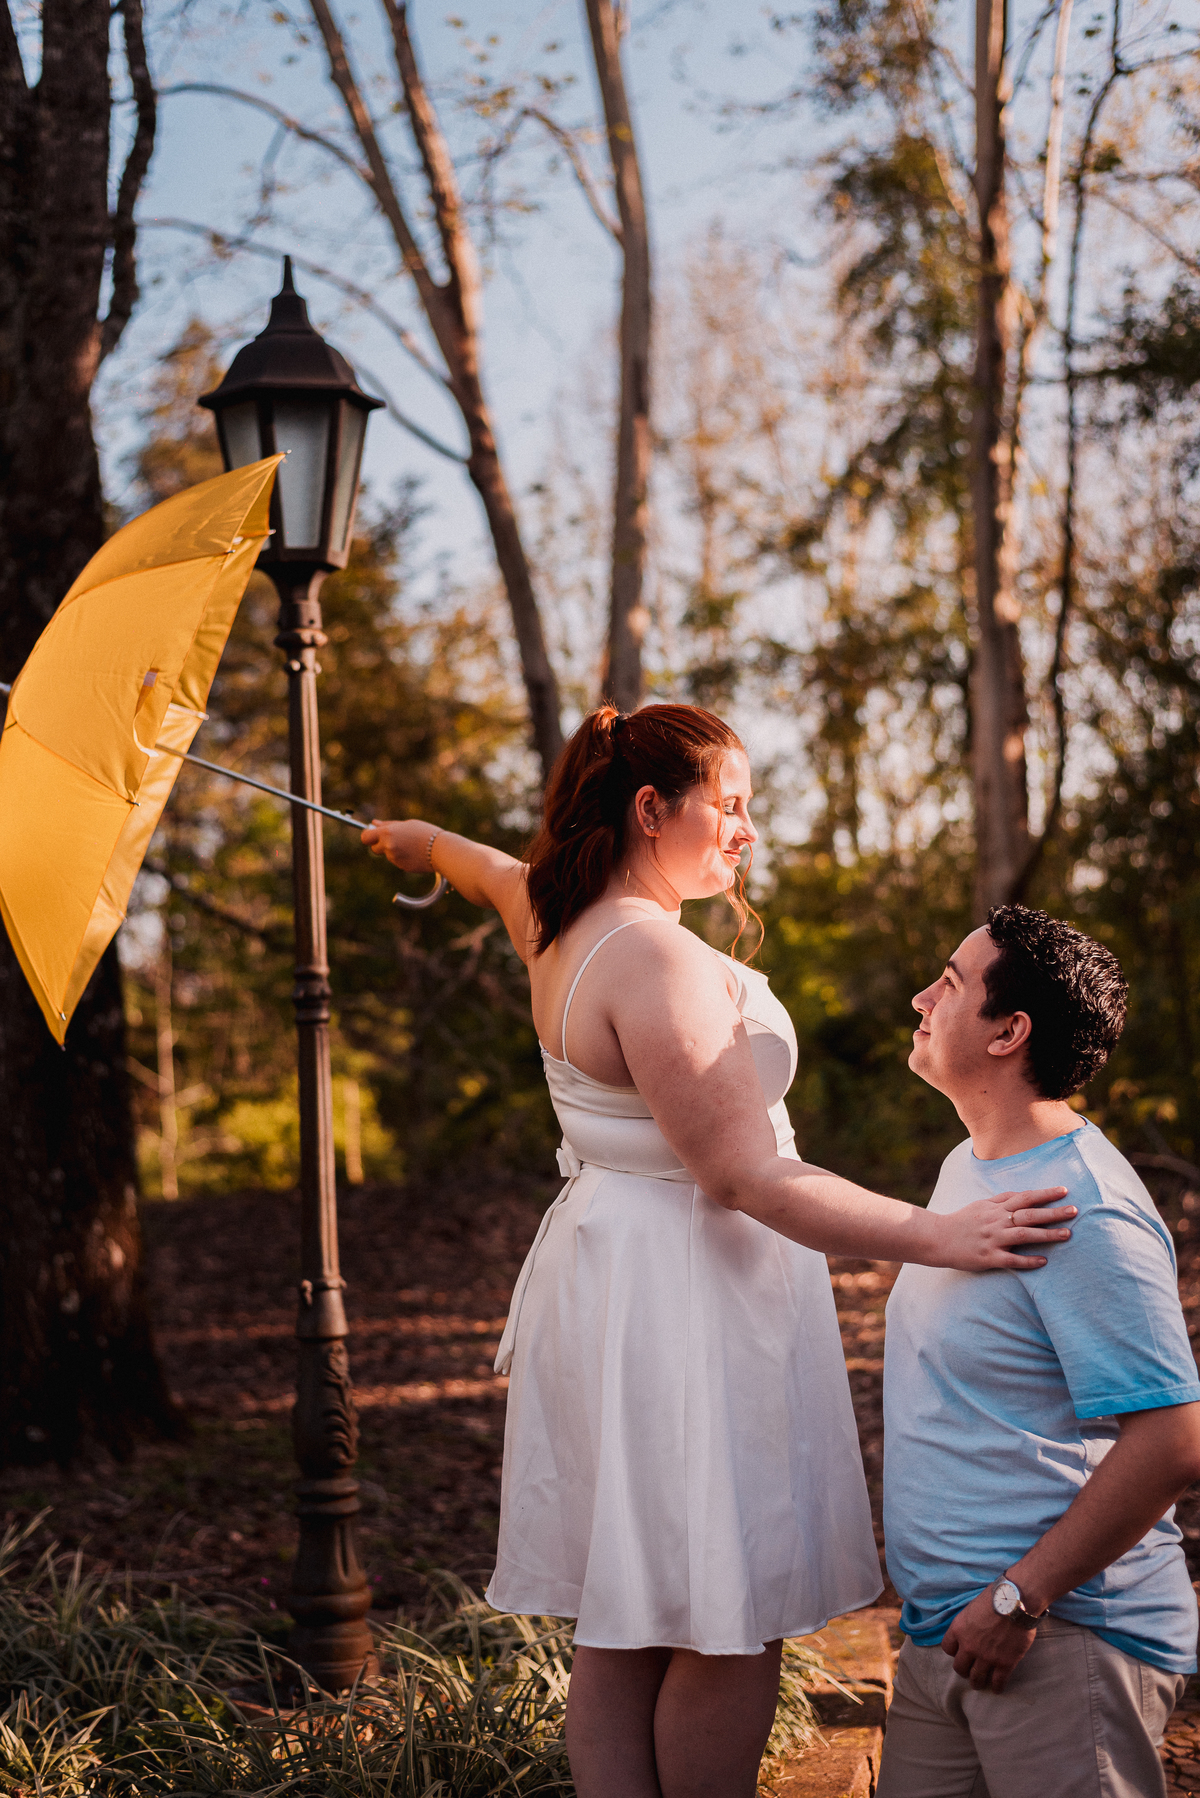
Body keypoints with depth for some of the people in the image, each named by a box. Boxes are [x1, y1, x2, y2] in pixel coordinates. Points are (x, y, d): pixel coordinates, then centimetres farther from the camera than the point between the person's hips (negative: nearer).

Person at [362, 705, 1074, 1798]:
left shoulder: (559, 923, 8)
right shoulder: (655, 956, -21)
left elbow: (493, 874, 33)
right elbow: (743, 1177, -24)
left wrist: (424, 840, 56)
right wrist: (935, 1237, -25)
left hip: (609, 1263, 11)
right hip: (690, 1295, -10)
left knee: (625, 1624, 15)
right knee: (730, 1630, -1)